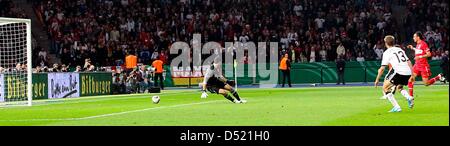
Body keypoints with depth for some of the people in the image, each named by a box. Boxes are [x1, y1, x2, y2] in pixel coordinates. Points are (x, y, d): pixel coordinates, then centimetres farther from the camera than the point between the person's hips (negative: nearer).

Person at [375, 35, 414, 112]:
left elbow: (382, 68, 2)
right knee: (399, 87, 32)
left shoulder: (387, 53, 6)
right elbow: (409, 62, 19)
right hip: (408, 72, 7)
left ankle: (396, 107, -8)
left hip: (399, 72, -7)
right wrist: (412, 75, 22)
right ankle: (409, 97, 2)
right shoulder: (400, 50, 23)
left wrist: (377, 79, 11)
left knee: (385, 88, 5)